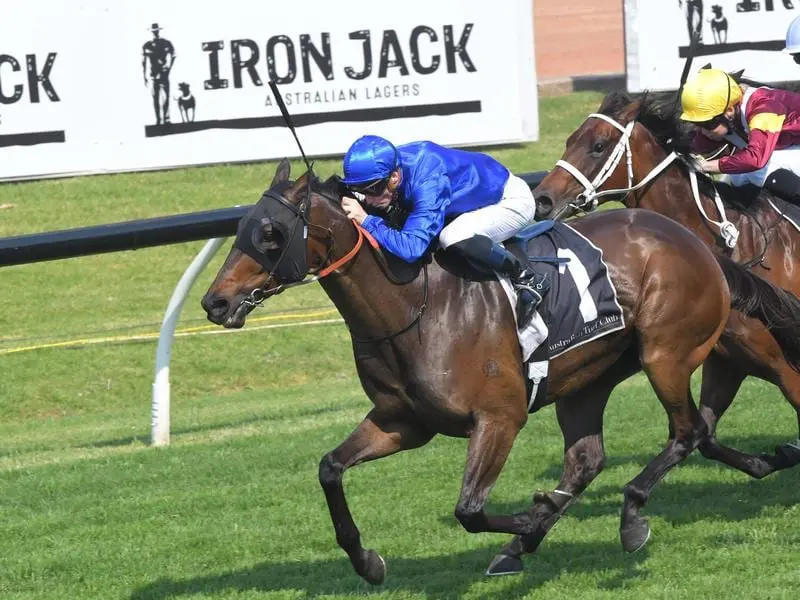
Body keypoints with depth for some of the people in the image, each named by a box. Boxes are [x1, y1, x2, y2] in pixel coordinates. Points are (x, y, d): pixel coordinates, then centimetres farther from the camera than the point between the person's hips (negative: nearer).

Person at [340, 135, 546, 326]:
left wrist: (366, 220, -48)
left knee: (455, 238, -35)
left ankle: (527, 279, -13)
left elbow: (411, 248, -48)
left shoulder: (428, 183, -40)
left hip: (512, 200, -10)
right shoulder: (384, 169, -16)